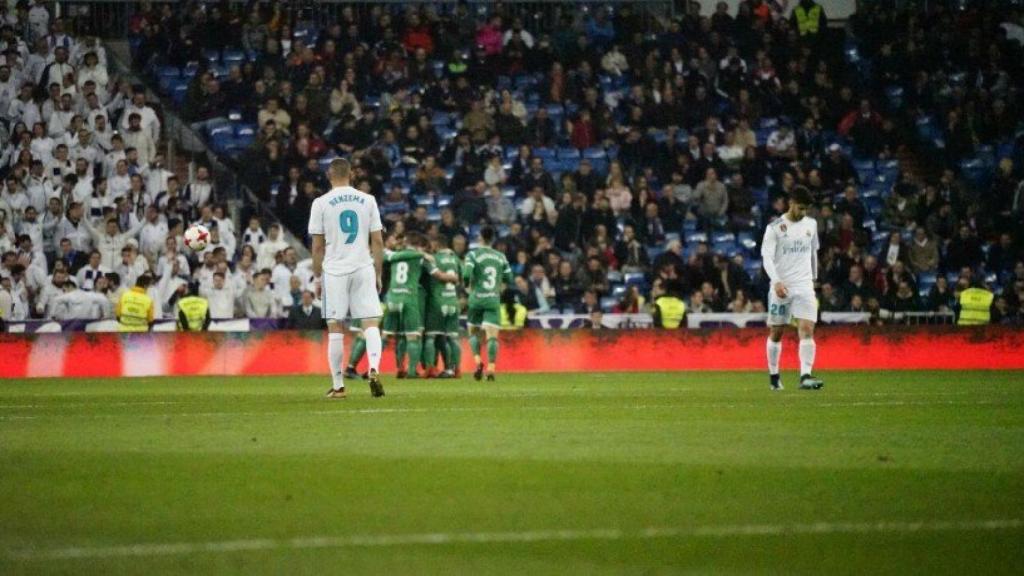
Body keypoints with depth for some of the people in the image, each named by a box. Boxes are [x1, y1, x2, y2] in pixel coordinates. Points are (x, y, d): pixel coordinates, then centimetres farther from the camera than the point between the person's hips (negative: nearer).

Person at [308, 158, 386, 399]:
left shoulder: (321, 203, -2)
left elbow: (317, 246, -1)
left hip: (334, 271, -1)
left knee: (335, 329, 4)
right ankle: (374, 369, -22)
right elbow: (378, 241, 5)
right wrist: (378, 274, 12)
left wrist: (318, 276, 8)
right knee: (371, 323, 1)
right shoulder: (367, 200, 4)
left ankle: (338, 385, 6)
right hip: (363, 269, 1)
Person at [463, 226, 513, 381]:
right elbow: (509, 279, 9)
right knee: (492, 336, -4)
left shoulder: (473, 255, -3)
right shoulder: (501, 257, 7)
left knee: (473, 332, 15)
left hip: (476, 299, -1)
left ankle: (478, 361, -5)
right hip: (494, 300, 1)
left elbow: (466, 274, -16)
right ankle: (491, 368, -16)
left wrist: (467, 284, 6)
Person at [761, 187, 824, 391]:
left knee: (807, 330, -14)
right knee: (776, 333, 7)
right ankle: (774, 375, 22)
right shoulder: (775, 227, -5)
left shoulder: (811, 224, 9)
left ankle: (806, 376, -22)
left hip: (804, 286, 3)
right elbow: (767, 257, -13)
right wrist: (776, 281, -26)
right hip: (781, 287, -2)